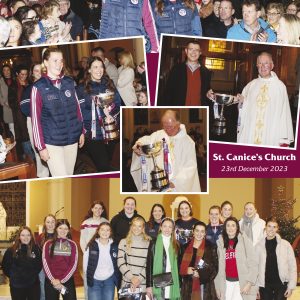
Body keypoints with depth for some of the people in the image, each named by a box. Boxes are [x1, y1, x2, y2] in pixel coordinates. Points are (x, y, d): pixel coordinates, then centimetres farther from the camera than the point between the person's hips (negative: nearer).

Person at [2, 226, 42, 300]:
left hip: (33, 285, 2)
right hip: (17, 286, -2)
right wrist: (13, 277, 2)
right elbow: (5, 266, 3)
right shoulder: (11, 250, -5)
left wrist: (34, 274, 5)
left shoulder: (36, 249, 0)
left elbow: (39, 265, 12)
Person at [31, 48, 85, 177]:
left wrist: (82, 131, 13)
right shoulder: (39, 87, -7)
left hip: (72, 140, 4)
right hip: (52, 143, -4)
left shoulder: (69, 82, 5)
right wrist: (41, 146, -7)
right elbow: (36, 119, -6)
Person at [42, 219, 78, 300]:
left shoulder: (72, 245, 4)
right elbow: (45, 263, -2)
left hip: (67, 281, 0)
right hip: (50, 281, 1)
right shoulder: (48, 244, 5)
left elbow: (73, 264, -3)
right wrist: (53, 279, -12)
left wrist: (61, 280, -11)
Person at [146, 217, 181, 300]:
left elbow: (178, 266, 14)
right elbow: (149, 265, 0)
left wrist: (179, 286, 7)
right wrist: (149, 285, -7)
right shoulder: (154, 243, 3)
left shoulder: (176, 245, 12)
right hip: (157, 283, -3)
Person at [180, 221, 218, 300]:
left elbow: (214, 268, -1)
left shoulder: (211, 248, 2)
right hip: (188, 286, 2)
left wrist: (200, 274, -14)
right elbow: (180, 266, 12)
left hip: (205, 286, -2)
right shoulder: (185, 247, 10)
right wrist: (186, 270, -9)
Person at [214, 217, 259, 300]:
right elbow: (219, 266, 11)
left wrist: (249, 283, -13)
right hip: (226, 283, 3)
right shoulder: (221, 243, 10)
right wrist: (218, 286, 8)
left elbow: (253, 263, -5)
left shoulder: (244, 241, -1)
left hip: (242, 282, -3)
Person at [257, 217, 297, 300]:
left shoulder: (285, 244, -2)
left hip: (281, 284, -2)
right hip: (265, 285, 2)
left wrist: (291, 286, -5)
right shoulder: (259, 245, 2)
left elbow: (292, 266, 0)